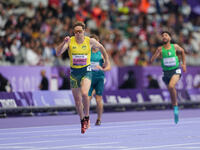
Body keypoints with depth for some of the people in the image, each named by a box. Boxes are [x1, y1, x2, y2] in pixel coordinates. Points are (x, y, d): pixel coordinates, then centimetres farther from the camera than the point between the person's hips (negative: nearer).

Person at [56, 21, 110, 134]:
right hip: (74, 72, 2)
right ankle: (82, 120, 28)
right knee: (77, 99, 8)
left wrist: (107, 60, 19)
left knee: (84, 93, -26)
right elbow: (58, 53, -17)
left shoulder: (90, 41, -5)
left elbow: (101, 47, 14)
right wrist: (64, 43, -31)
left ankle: (87, 117, -4)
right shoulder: (70, 41, -6)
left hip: (86, 71, -2)